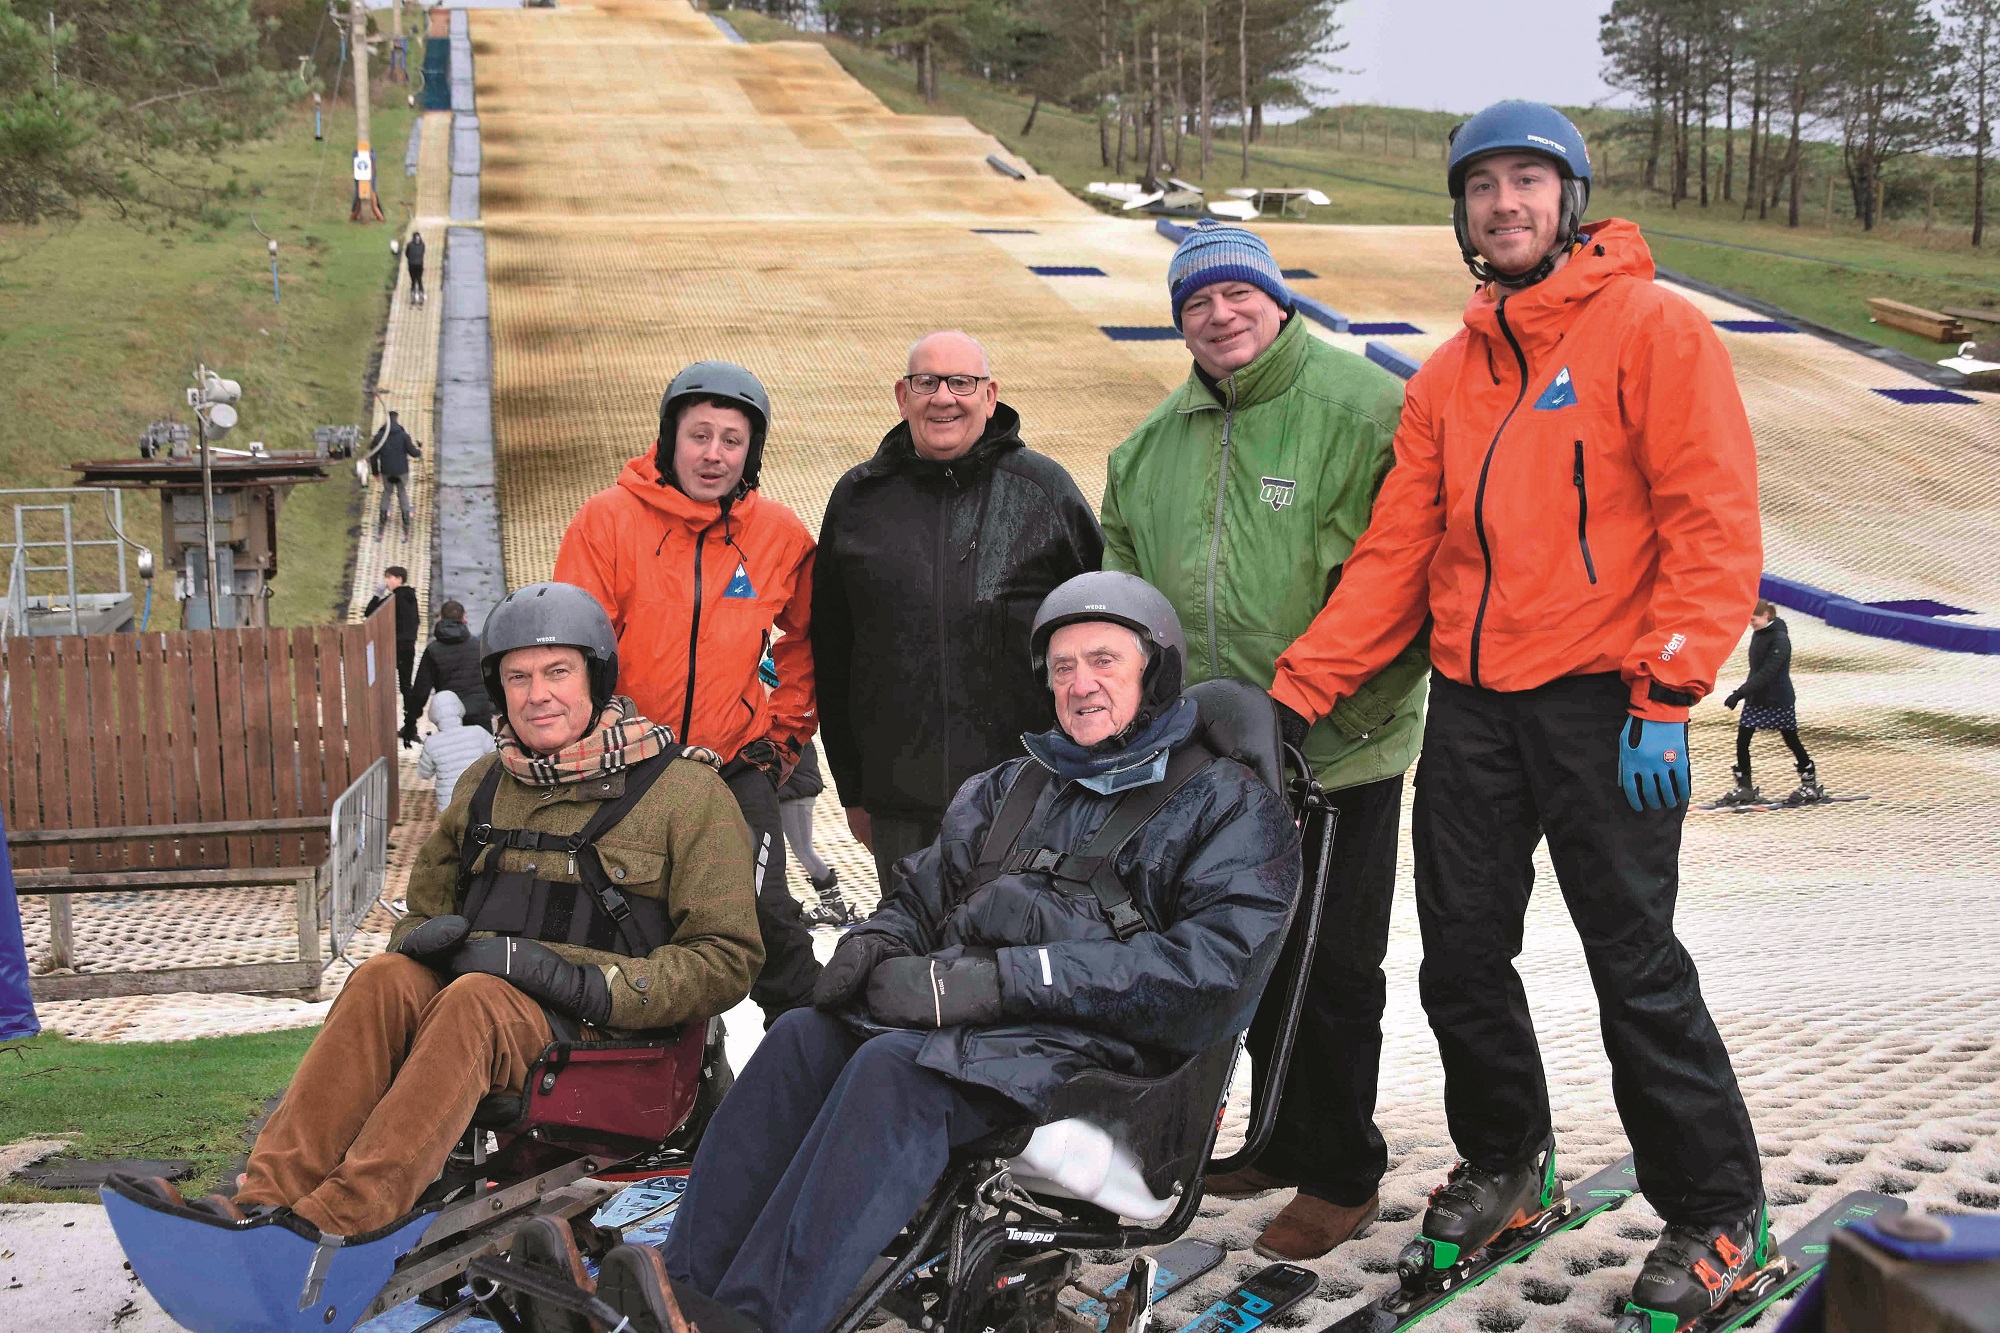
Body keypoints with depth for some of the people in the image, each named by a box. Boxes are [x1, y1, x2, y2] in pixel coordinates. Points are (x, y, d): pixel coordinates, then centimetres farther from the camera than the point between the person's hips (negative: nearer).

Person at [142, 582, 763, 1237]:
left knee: (471, 1000, -34)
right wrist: (423, 936, 3)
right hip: (479, 992, 5)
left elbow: (727, 960, -2)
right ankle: (265, 1201, -38)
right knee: (384, 976, -27)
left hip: (598, 1029, -4)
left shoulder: (687, 791, 2)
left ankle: (333, 1223, -47)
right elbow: (424, 906, 29)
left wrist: (588, 982, -15)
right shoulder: (486, 784, 19)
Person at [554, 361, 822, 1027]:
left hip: (734, 763, 0)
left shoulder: (780, 535, 0)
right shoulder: (609, 518, -8)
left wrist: (784, 729, 10)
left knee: (764, 909, -11)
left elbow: (807, 640, 16)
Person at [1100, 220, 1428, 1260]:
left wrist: (1352, 696, -18)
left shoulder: (1363, 410, -12)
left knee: (1333, 969, 2)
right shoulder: (1158, 440, 10)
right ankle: (1282, 1142, 35)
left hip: (1339, 755, -7)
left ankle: (1342, 1173, 17)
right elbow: (1125, 573, 22)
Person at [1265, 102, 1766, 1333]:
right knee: (1461, 960, 10)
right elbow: (1395, 558, 11)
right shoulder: (1450, 376, 14)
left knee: (1638, 970, 0)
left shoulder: (1651, 328, -3)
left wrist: (1666, 695, -17)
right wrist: (1294, 692, 2)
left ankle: (1718, 1219, 17)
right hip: (1471, 701, 6)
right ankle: (1504, 1165, 32)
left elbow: (1714, 524, -10)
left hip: (1600, 707, -6)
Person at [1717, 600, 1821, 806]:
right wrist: (1743, 693, 15)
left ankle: (1811, 786, 19)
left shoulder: (1780, 639, -19)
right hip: (1756, 698, 8)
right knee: (1742, 741, 0)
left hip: (1779, 700, -8)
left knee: (1792, 742, 5)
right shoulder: (1758, 634, 6)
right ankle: (1745, 788, 8)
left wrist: (1740, 693, -31)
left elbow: (1767, 672, -27)